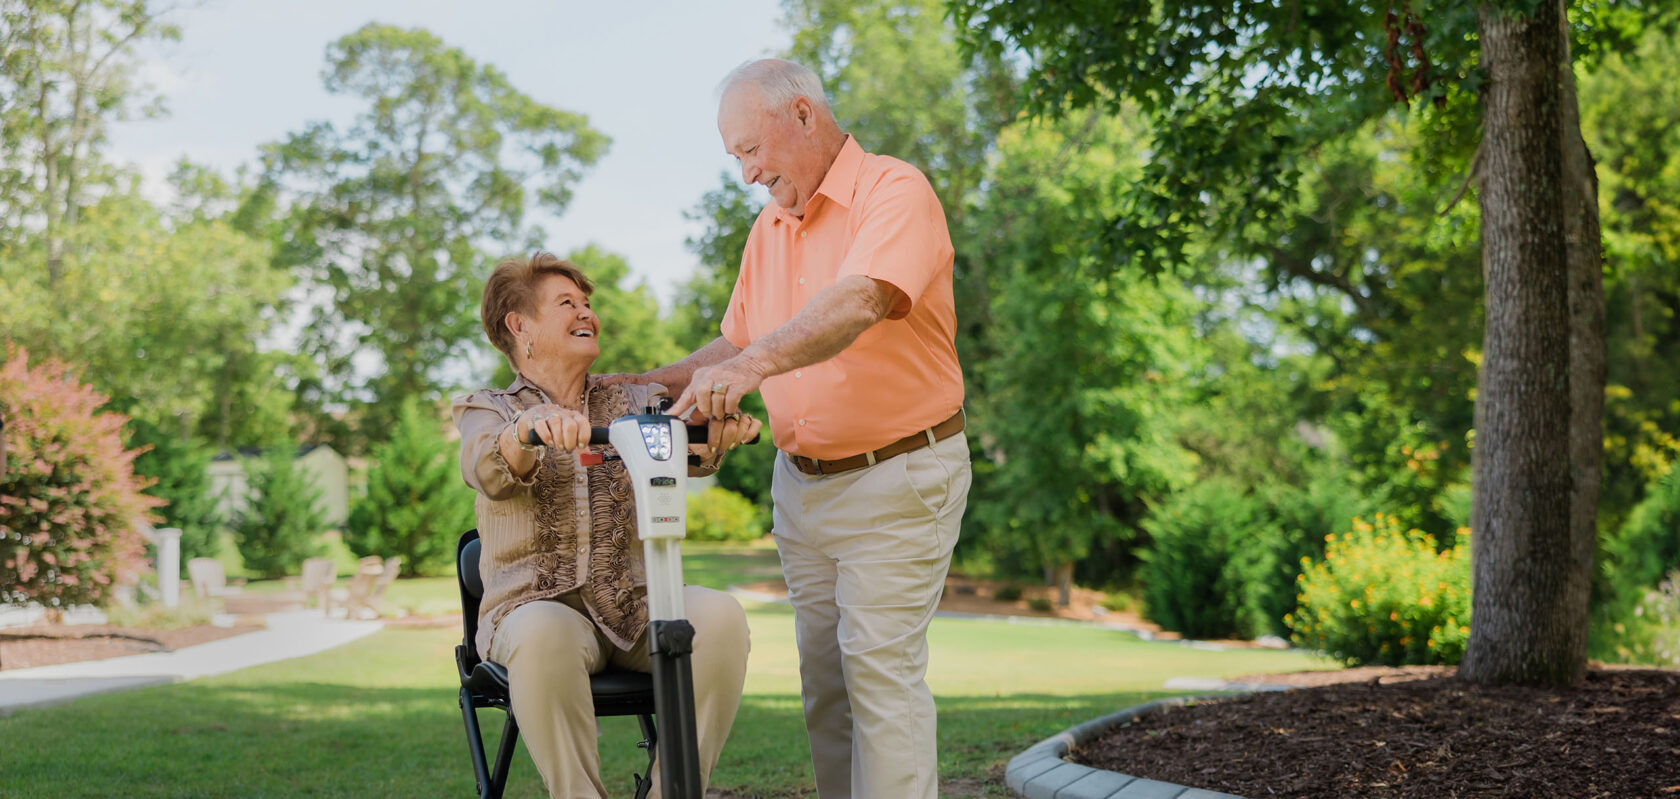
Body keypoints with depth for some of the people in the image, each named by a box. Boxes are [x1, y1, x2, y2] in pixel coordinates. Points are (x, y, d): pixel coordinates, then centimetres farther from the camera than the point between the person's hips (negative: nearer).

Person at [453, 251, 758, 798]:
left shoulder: (630, 402, 16)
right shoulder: (488, 409, 9)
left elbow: (681, 450, -6)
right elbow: (487, 470, -15)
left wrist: (713, 433, -32)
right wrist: (529, 429, -40)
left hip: (633, 604, 3)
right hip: (536, 602, -2)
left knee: (719, 616, -27)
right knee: (542, 635, -37)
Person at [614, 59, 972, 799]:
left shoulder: (895, 192, -13)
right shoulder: (769, 227, 12)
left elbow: (860, 302, -31)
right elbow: (738, 342, 20)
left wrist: (757, 362, -44)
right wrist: (642, 384, 8)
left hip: (896, 479, -8)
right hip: (800, 481, 8)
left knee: (880, 666, -11)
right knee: (823, 675, 9)